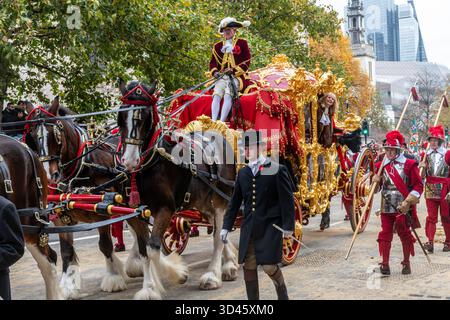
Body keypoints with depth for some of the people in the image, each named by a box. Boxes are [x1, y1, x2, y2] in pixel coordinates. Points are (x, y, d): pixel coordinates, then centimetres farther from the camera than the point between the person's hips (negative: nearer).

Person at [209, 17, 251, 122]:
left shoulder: (242, 43, 11)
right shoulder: (218, 46, 21)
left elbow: (246, 62, 2)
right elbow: (213, 63, 15)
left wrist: (233, 70, -13)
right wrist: (215, 72, -8)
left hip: (237, 76, -3)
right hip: (222, 77, 3)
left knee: (228, 94, -32)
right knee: (216, 95, -27)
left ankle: (222, 122, -44)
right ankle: (213, 121, -40)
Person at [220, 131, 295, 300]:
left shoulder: (277, 170, -7)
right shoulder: (243, 173, 7)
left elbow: (287, 200, -6)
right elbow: (235, 202, 13)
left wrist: (288, 226, -8)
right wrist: (226, 226, 11)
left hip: (270, 227, -5)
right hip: (249, 227, 5)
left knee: (269, 265, -7)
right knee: (248, 267, 5)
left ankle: (283, 295, 20)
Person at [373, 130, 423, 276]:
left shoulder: (409, 165, -5)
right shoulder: (381, 165, 7)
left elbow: (418, 185, -6)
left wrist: (408, 202, -14)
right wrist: (375, 181, -8)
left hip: (403, 208, -3)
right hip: (386, 208, 3)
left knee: (405, 234, 7)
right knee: (385, 234, 3)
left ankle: (406, 263, 20)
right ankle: (385, 264, 9)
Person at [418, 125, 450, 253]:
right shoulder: (426, 155, 7)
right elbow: (422, 175, 10)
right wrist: (422, 167, -12)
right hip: (430, 189, 2)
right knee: (431, 216, -2)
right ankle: (430, 242, -7)